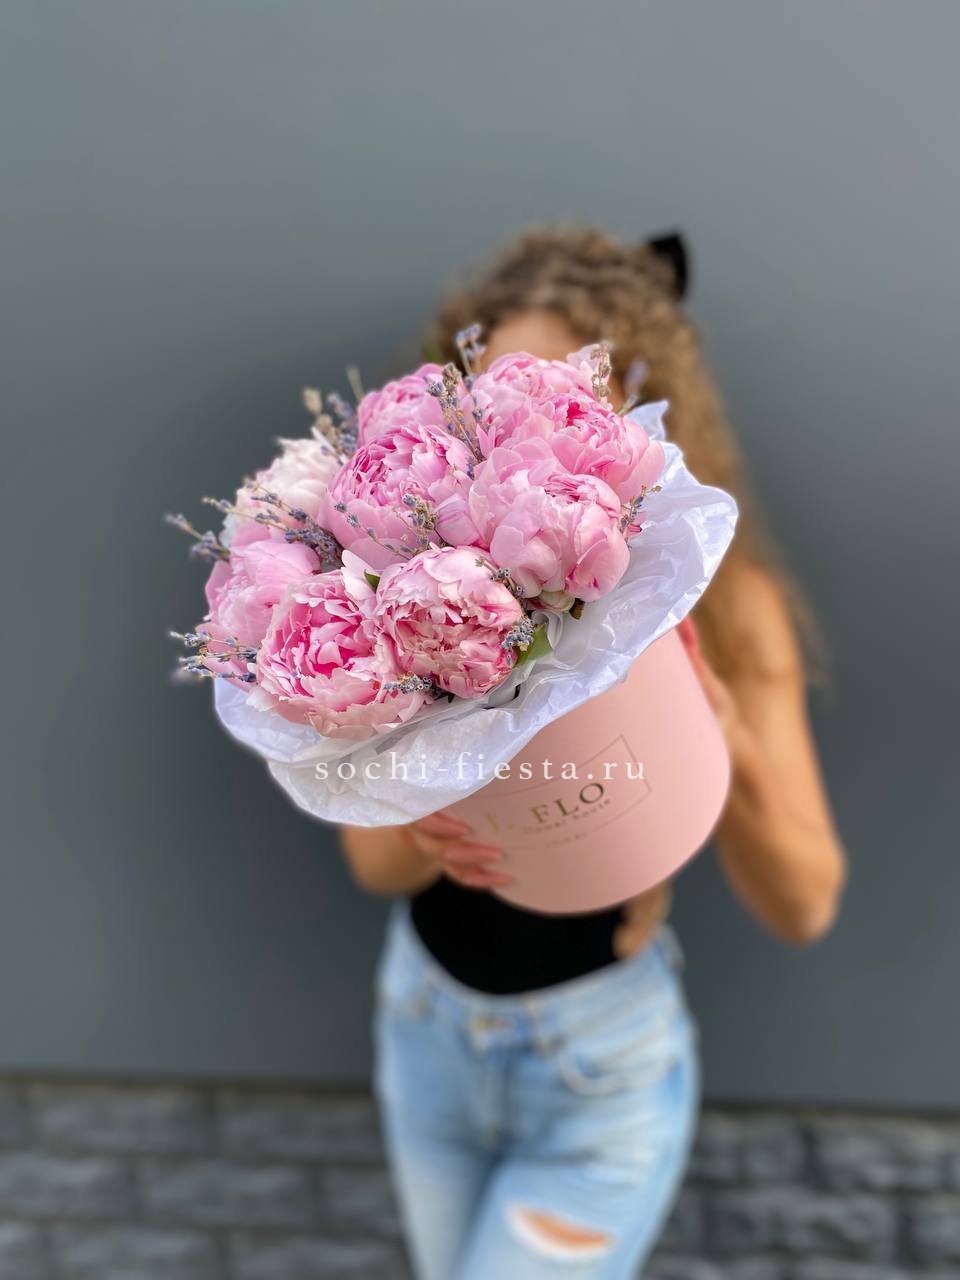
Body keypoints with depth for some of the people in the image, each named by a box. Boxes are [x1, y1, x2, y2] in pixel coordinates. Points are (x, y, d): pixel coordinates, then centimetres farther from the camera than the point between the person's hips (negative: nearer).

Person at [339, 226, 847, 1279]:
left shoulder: (718, 602, -20)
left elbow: (805, 908, -17)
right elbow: (371, 858, -12)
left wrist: (731, 763, -36)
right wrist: (425, 831, -35)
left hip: (605, 1061, -3)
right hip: (426, 1024, 4)